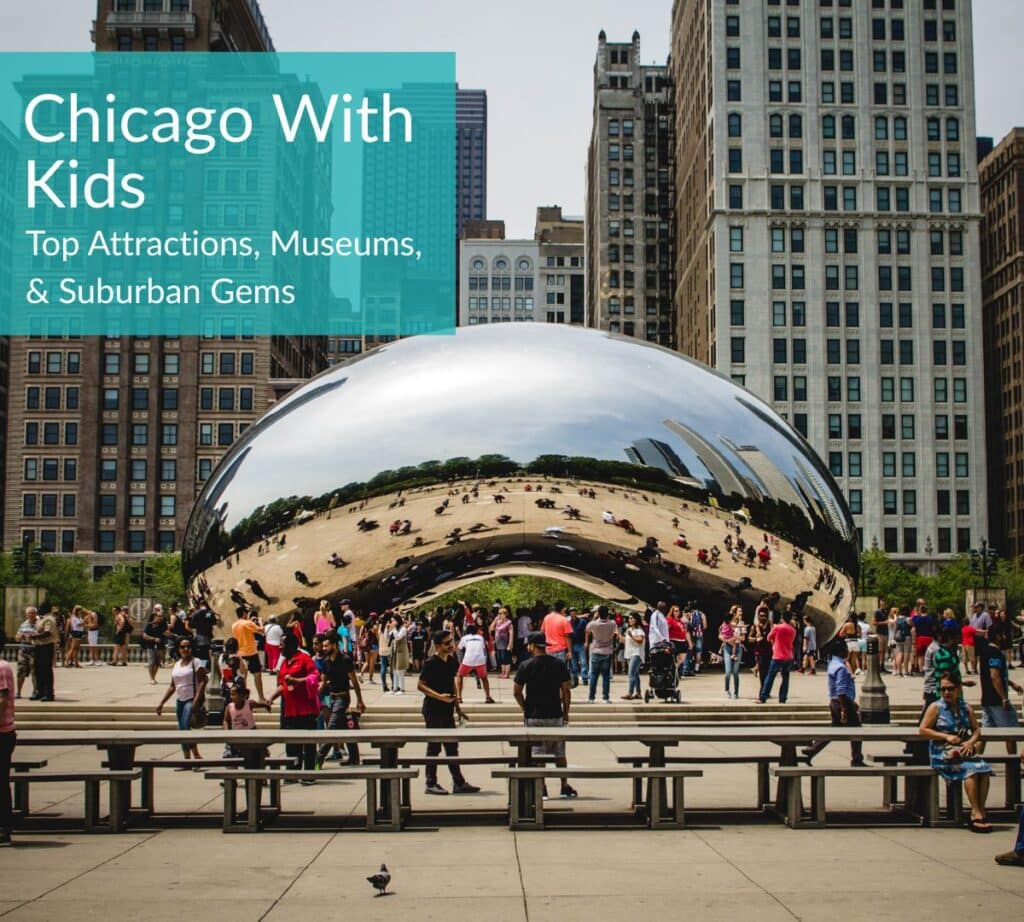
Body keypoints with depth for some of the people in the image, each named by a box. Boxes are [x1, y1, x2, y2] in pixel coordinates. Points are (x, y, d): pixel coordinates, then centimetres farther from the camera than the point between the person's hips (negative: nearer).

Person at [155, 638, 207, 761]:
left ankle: (196, 755, -12)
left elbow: (202, 682, -13)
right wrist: (161, 703, 15)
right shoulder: (176, 665, 14)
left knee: (185, 727, -20)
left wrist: (196, 701, -23)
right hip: (180, 700, 7)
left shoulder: (196, 663, -5)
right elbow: (172, 686, 19)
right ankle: (187, 759, 13)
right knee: (182, 730, 7)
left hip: (191, 700, -7)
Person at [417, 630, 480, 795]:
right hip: (433, 711, -8)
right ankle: (431, 784, 9)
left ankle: (459, 783, 17)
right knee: (434, 747, -1)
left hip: (447, 711, 8)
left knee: (452, 747, 11)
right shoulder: (431, 663, -14)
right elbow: (420, 686, -15)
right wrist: (439, 696, -25)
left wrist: (457, 705, 18)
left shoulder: (452, 661, 8)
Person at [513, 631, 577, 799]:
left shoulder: (526, 666, -7)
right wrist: (566, 712, 9)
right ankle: (565, 787, 17)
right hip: (555, 715, 2)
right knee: (559, 753, 13)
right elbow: (566, 691, -1)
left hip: (533, 716, -2)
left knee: (537, 754, 5)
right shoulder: (559, 664, -2)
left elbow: (516, 692, -4)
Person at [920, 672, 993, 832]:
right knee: (970, 768, -30)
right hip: (942, 753, -4)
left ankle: (980, 812, -21)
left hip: (963, 751, 5)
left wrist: (971, 742, -6)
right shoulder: (935, 707, 3)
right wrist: (946, 737, -12)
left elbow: (977, 730, 17)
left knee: (984, 768, -24)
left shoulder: (966, 708, 16)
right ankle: (976, 813, -27)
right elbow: (923, 730, -3)